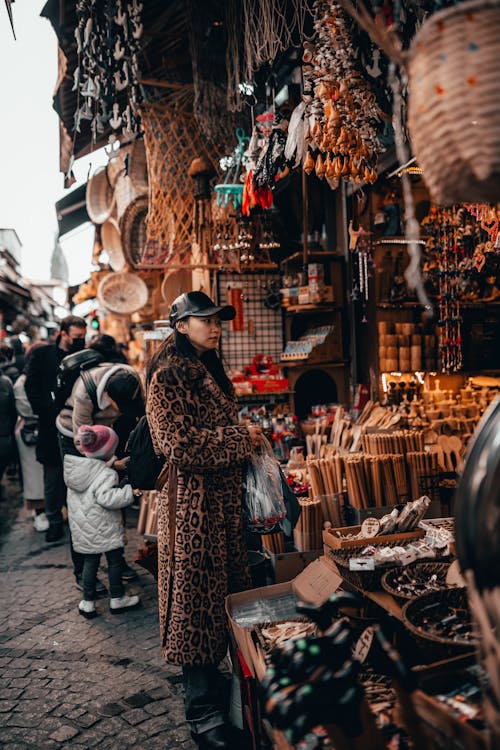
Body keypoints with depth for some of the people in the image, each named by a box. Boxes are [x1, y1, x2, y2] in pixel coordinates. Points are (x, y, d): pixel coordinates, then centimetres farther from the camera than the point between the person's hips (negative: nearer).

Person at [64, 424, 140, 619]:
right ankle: (117, 599, 22)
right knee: (115, 561, 10)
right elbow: (107, 498, -32)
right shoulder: (106, 474, -23)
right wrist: (130, 490, -26)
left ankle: (88, 602, 22)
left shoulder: (74, 469, 1)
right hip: (104, 529, -6)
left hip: (82, 529, 6)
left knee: (90, 562, 16)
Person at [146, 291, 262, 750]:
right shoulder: (168, 376, -12)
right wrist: (241, 439, -13)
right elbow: (177, 443, -20)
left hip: (225, 497, 9)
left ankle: (211, 679, 34)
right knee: (197, 596, 1)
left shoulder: (210, 372, 15)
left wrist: (247, 437, 6)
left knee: (225, 589, 15)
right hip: (193, 500, -9)